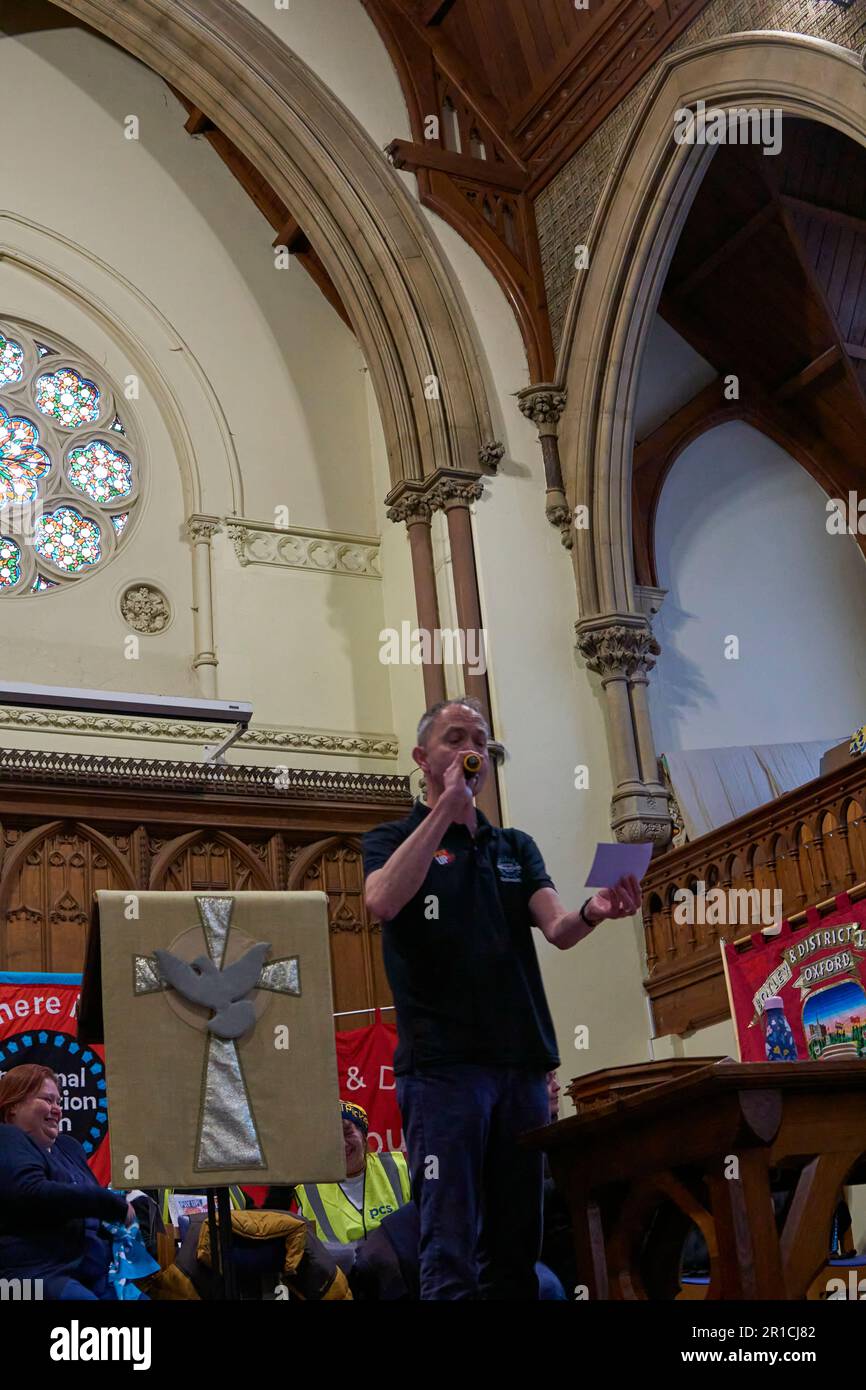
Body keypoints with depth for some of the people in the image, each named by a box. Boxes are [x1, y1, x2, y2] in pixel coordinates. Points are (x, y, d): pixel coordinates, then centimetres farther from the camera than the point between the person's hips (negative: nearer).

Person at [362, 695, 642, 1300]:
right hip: (442, 1064, -5)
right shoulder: (393, 839, 6)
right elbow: (383, 902, -17)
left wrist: (592, 911, -22)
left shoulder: (516, 847, 19)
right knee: (451, 1247, -8)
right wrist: (447, 806, -16)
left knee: (516, 1247, 9)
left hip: (523, 1066, 5)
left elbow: (558, 929, 2)